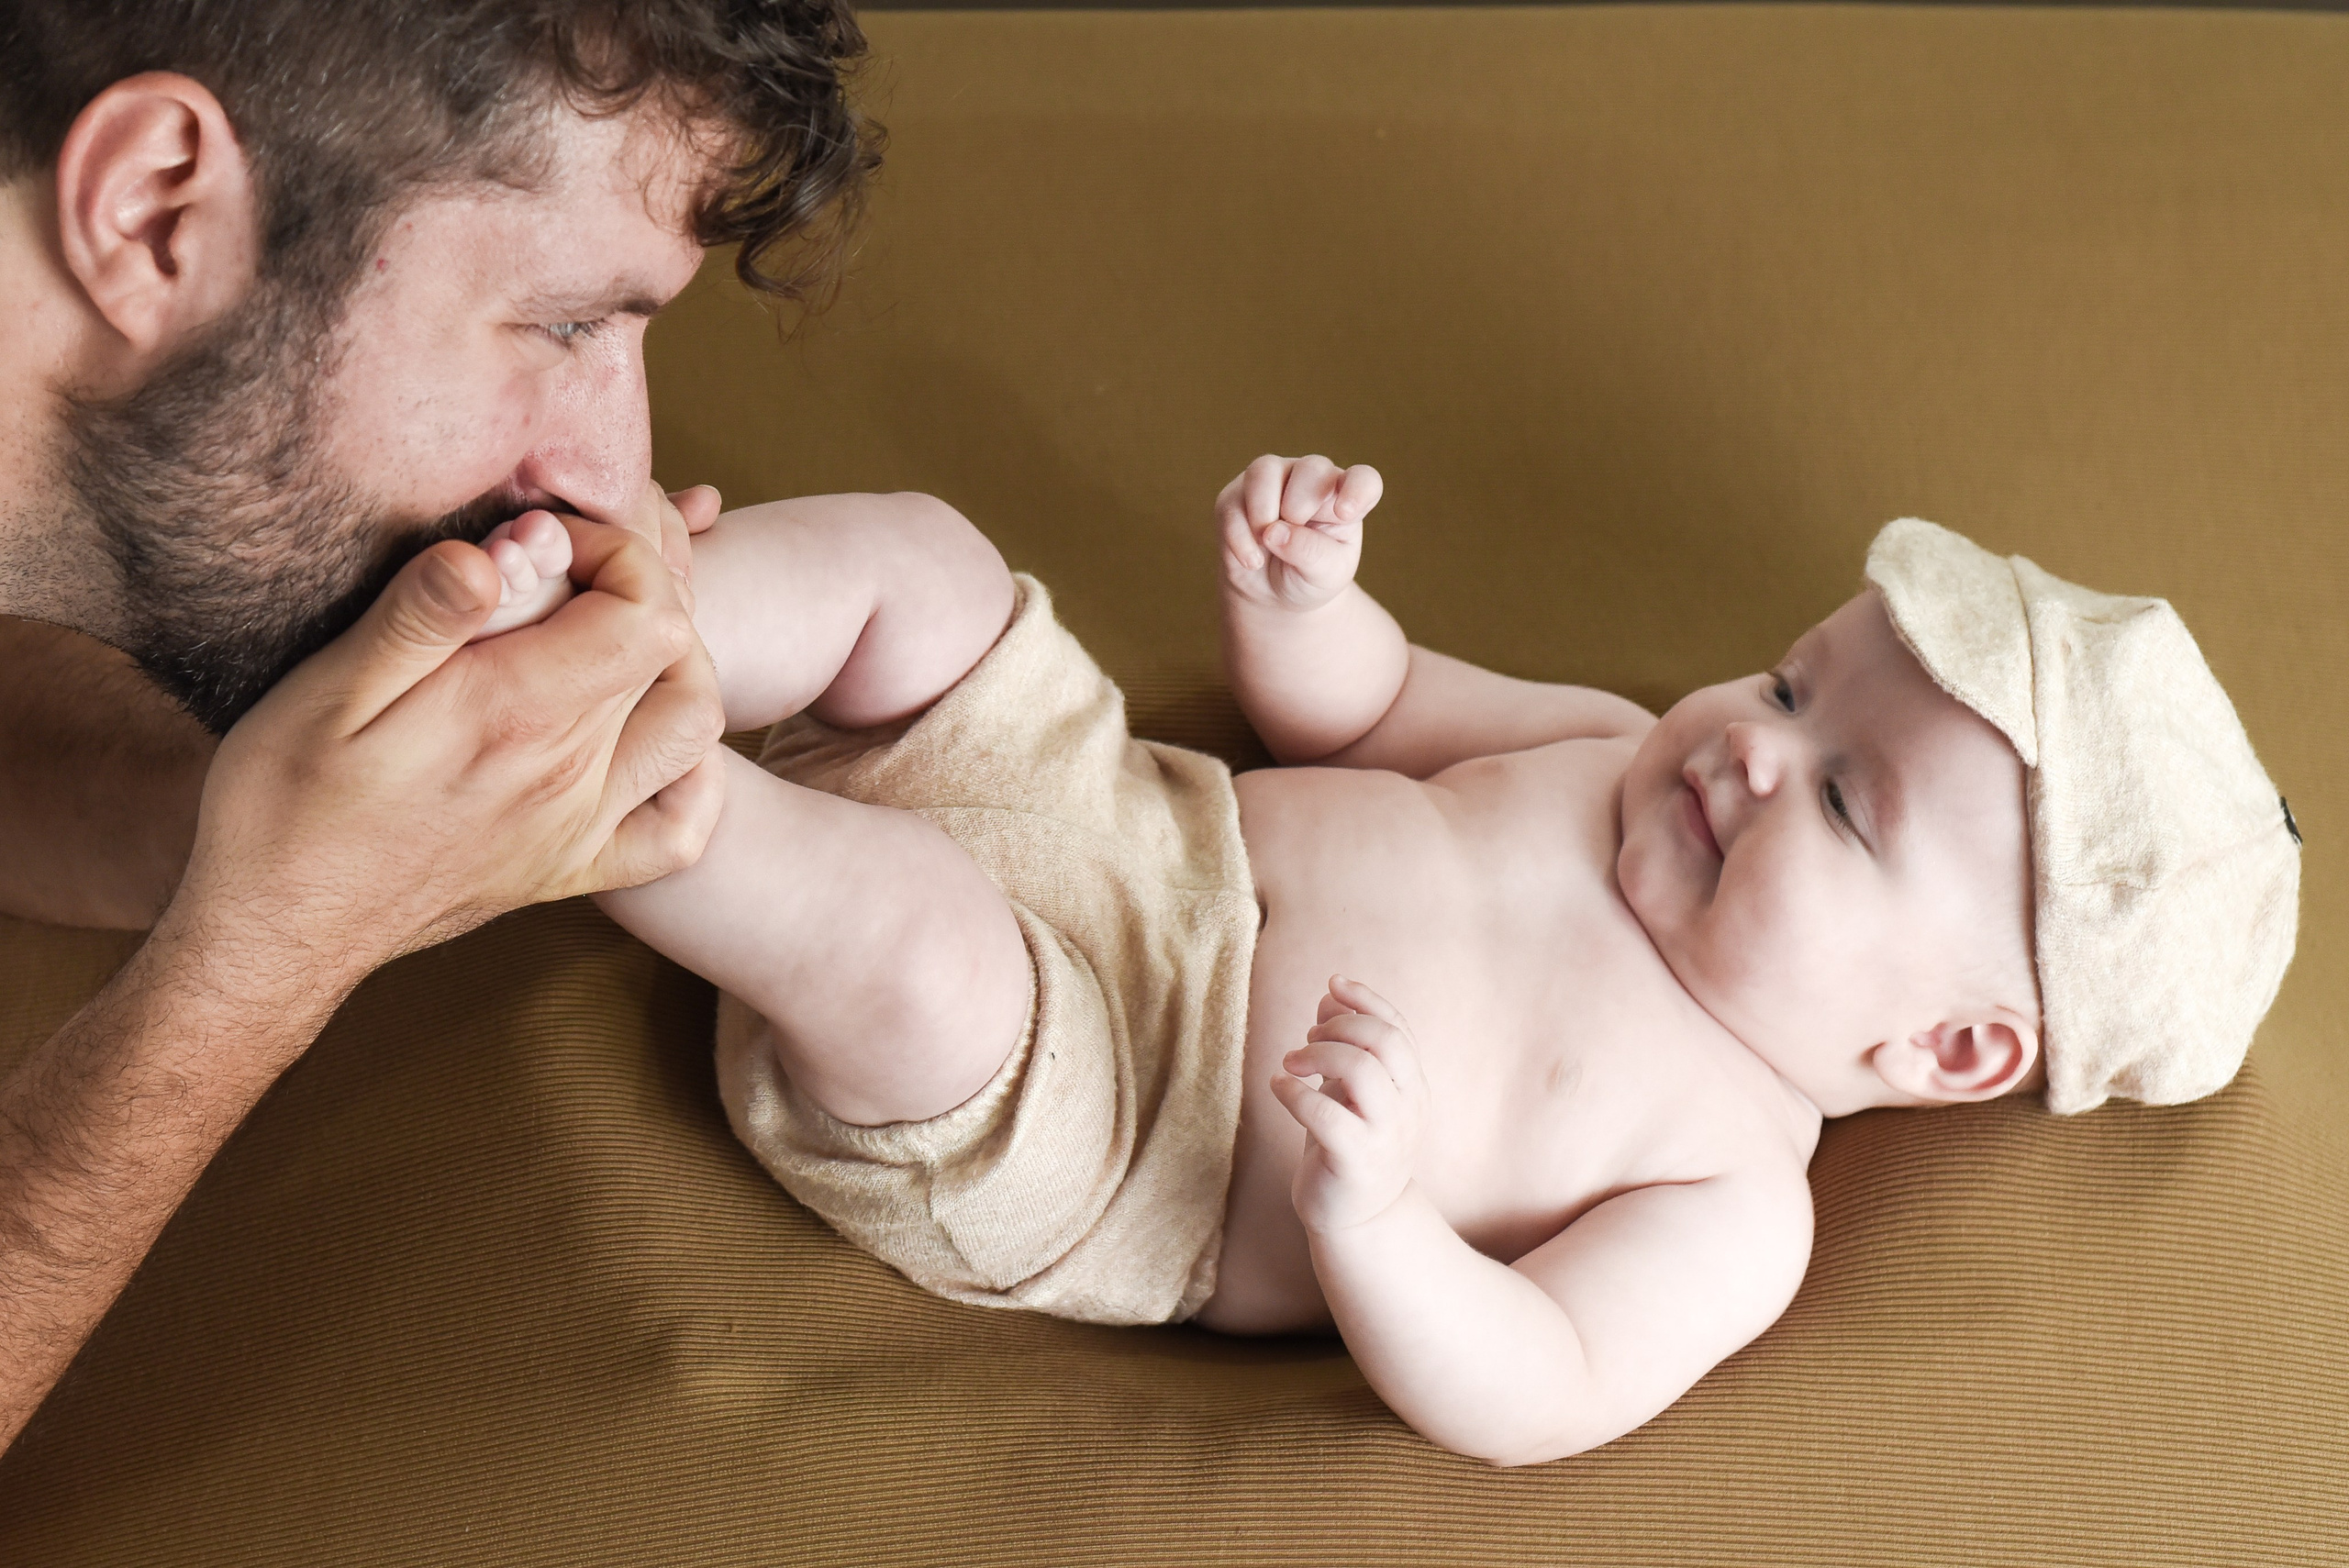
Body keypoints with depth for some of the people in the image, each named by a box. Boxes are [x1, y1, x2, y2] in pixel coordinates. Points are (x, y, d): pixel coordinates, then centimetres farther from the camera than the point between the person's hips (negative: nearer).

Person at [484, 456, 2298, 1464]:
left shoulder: (1734, 1213, -11)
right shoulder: (1616, 756, 8)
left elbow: (1525, 1398, -23)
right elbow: (1349, 709, 19)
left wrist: (1370, 1221, -42)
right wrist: (1301, 594, -3)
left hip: (1015, 1140, -7)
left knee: (913, 938, -38)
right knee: (920, 559, -4)